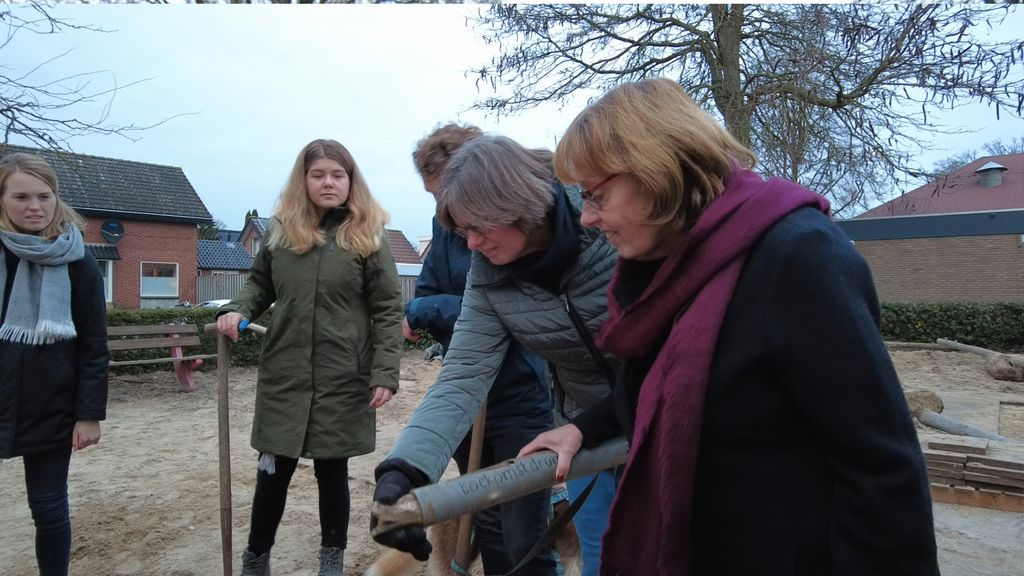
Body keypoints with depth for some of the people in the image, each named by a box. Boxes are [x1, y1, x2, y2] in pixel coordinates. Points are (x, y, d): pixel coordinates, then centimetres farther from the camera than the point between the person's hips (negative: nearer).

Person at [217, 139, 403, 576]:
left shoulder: (367, 236, -4)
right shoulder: (280, 230, 5)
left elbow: (388, 311, -6)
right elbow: (259, 283, 18)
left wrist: (384, 373, -13)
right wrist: (238, 309, -3)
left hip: (342, 380, -2)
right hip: (284, 376, 3)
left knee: (332, 471, 11)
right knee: (273, 473, 10)